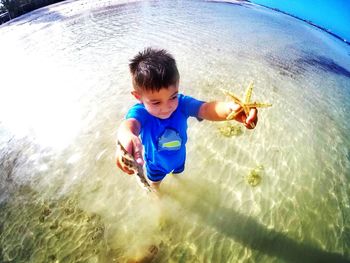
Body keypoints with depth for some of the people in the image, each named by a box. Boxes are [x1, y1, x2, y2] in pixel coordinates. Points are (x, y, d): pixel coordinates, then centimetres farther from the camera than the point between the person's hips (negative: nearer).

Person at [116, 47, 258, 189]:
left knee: (177, 173, 37)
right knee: (154, 183, 31)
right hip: (156, 163, -2)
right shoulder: (140, 112, -39)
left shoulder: (182, 103, -32)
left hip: (178, 158, 3)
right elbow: (130, 123, -62)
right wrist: (126, 137, -89)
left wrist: (230, 108, -74)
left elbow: (205, 109, -49)